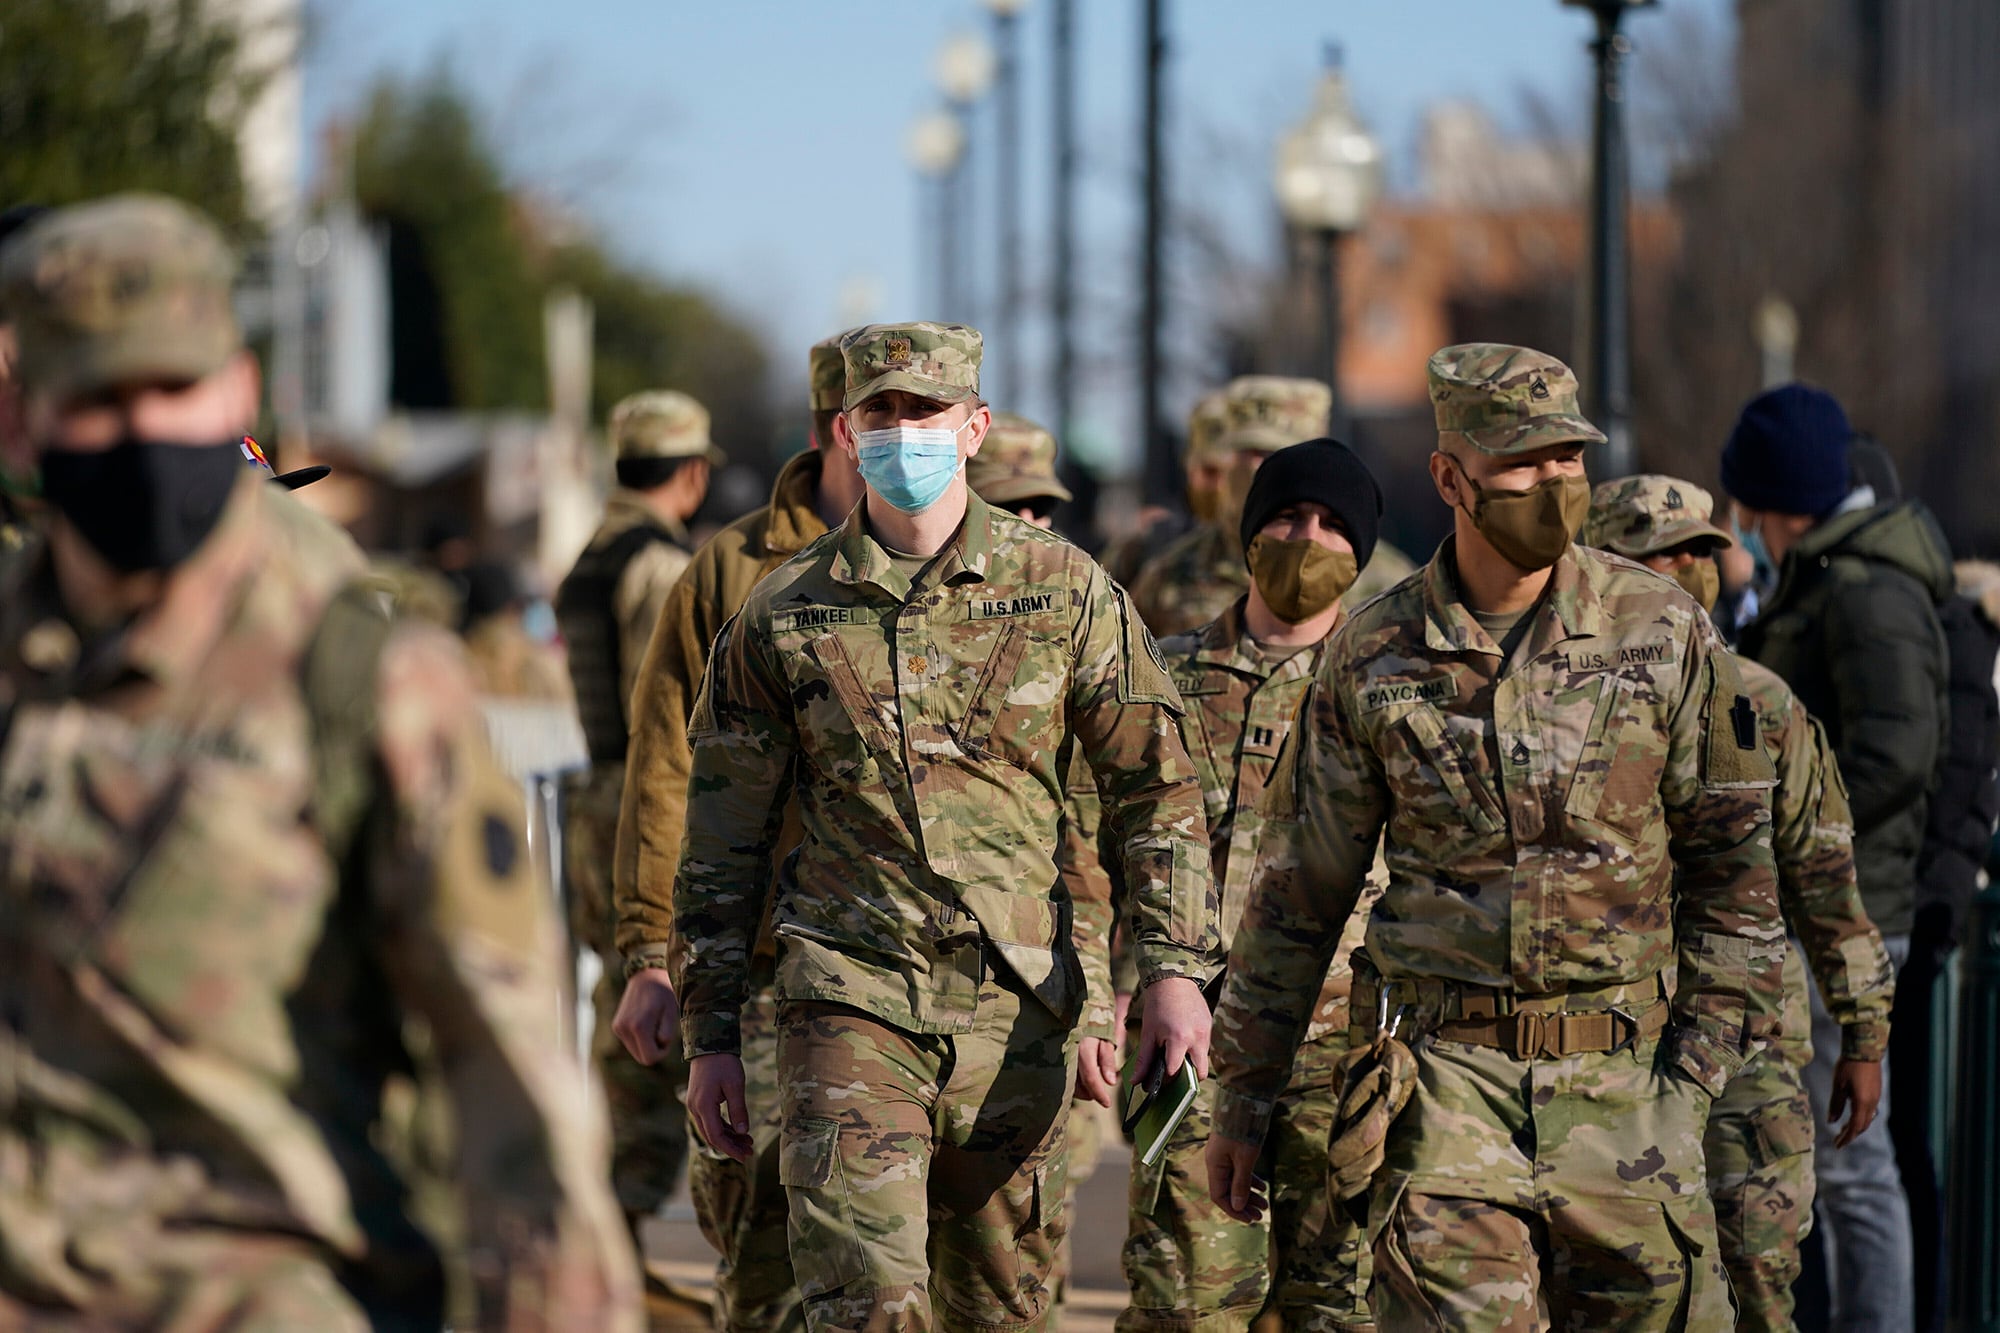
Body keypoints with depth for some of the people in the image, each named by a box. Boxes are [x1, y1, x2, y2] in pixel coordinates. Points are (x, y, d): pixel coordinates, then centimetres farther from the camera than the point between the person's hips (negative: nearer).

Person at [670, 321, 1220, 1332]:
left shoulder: (1064, 591, 3)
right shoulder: (781, 618, 4)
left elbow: (1155, 787, 7)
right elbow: (721, 840, 9)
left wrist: (1175, 970, -3)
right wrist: (710, 1036, 6)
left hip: (1017, 1013, 1)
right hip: (851, 1004, -1)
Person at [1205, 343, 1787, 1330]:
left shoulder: (1665, 633, 2)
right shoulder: (1373, 659, 3)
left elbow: (1732, 855, 7)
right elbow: (1299, 888, 10)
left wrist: (1704, 1047, -1)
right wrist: (1245, 1095, 10)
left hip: (1624, 1088, 1)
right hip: (1447, 1074, -1)